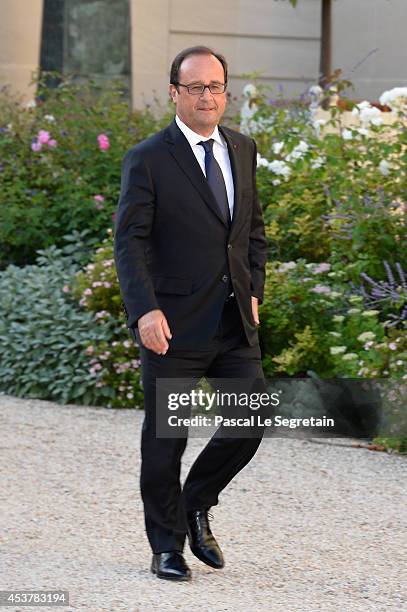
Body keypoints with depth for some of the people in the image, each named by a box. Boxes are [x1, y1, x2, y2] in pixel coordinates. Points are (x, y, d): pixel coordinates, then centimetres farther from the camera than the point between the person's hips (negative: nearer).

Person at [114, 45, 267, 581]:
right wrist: (145, 310, -23)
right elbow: (130, 241, -12)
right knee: (165, 439, 3)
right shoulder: (148, 160, -7)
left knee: (250, 424, 1)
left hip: (235, 322, 5)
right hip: (174, 325, -5)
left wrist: (253, 291, 8)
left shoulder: (242, 150, 11)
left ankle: (196, 507, 26)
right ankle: (167, 547, 17)